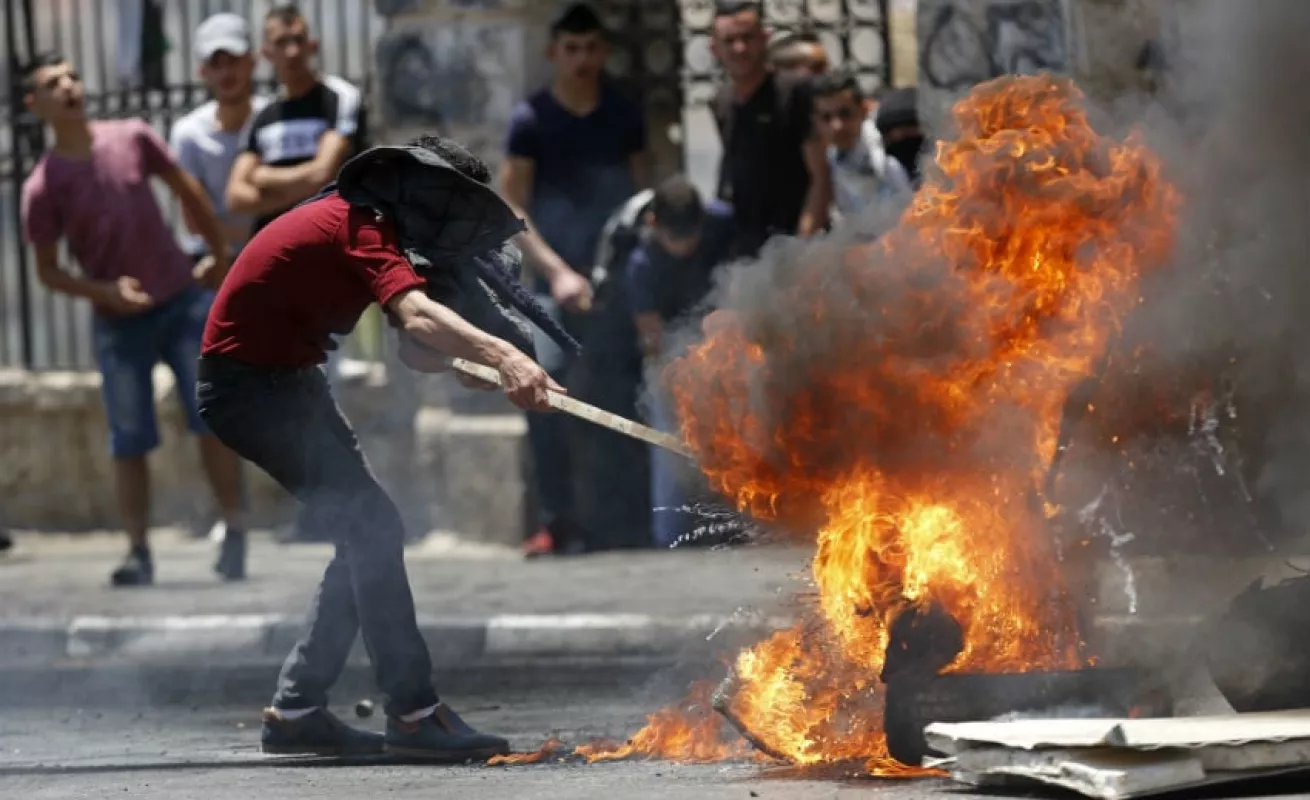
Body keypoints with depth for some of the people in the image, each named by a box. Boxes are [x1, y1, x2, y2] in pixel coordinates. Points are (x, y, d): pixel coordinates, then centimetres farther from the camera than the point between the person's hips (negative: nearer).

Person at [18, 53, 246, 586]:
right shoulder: (43, 186, -9)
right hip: (119, 321, -2)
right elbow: (48, 271, -3)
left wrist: (220, 258, 13)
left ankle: (235, 535, 7)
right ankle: (138, 552, 6)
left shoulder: (132, 138, -2)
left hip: (184, 300, 2)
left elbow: (188, 191, 11)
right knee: (130, 440, 0)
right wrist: (104, 292, -17)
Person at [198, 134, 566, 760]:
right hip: (254, 384, -10)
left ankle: (296, 710, 14)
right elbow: (417, 316, -40)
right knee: (373, 528, -15)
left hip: (283, 377, 10)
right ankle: (413, 715, -16)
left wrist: (476, 359, -15)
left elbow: (414, 350, 5)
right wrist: (501, 355, -55)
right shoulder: (364, 230, -20)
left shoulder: (364, 221, 10)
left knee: (366, 533, 10)